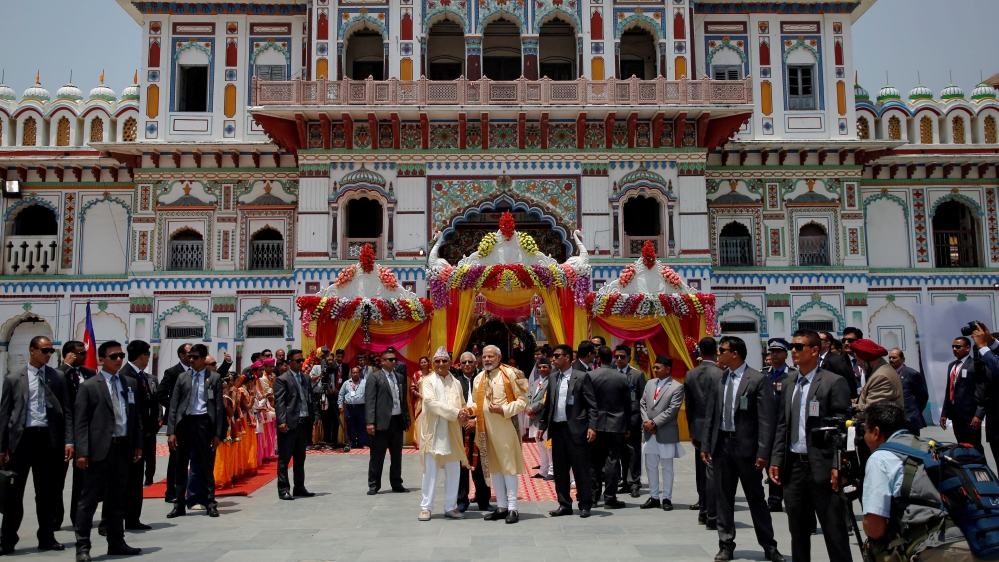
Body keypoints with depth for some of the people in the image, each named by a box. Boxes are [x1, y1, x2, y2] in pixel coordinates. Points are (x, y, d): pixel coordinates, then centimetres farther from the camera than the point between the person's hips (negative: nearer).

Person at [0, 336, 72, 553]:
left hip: (48, 438, 1)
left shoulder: (58, 378, 6)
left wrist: (68, 441, -3)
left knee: (47, 491, 8)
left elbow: (66, 411, 5)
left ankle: (47, 537, 18)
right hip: (22, 437, -1)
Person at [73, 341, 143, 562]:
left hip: (123, 447, 5)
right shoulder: (89, 386, -2)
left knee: (117, 498, 13)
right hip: (99, 450, -5)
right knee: (89, 499, 1)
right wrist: (82, 452, -13)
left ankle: (116, 542, 22)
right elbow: (80, 421, -6)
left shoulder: (129, 383, 12)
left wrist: (138, 444, 7)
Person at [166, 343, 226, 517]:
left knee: (207, 466, 4)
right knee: (181, 466, 8)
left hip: (204, 423, -3)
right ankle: (179, 504, 17)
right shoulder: (182, 377, 9)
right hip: (184, 422, 3)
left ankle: (210, 503, 14)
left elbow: (219, 406, 0)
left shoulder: (214, 378, 2)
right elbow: (173, 405, 7)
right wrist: (171, 431, -2)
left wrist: (218, 433, -5)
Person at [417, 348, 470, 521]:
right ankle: (426, 507, 8)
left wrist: (464, 413, -9)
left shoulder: (456, 383, 13)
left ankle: (450, 507, 16)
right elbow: (431, 402, -15)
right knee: (430, 471, -1)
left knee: (453, 471, 6)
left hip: (452, 433, 4)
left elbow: (462, 406, 16)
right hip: (433, 432, -4)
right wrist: (455, 412, -20)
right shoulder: (427, 381, -1)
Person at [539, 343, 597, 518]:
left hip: (575, 429, -5)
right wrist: (542, 426, 10)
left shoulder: (582, 377, -3)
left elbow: (591, 404, -7)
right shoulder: (553, 379, 13)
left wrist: (592, 427, -14)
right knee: (560, 469, 9)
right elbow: (548, 405, 15)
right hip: (557, 428, 6)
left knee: (580, 468, 1)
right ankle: (564, 504, 17)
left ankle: (585, 505, 11)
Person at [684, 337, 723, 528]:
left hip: (698, 429, 6)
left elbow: (689, 406, 9)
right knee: (712, 472, -3)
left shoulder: (690, 375, 4)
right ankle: (712, 517, 1)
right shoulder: (720, 374, -14)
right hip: (714, 429, -6)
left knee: (701, 473, 14)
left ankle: (703, 512, 24)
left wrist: (692, 432, 16)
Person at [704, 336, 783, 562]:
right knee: (723, 497, 9)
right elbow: (714, 414, 10)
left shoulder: (758, 379, -10)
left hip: (746, 446, -5)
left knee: (756, 498, 7)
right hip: (722, 444, 5)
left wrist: (763, 452, -16)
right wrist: (708, 445, 7)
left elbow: (766, 419, -12)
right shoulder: (720, 379, 7)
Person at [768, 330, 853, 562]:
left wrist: (838, 466, -16)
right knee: (798, 531, 14)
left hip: (822, 466, -6)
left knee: (834, 531, 0)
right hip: (794, 465, 6)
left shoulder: (834, 382, -5)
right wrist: (776, 460, 7)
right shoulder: (788, 384, 13)